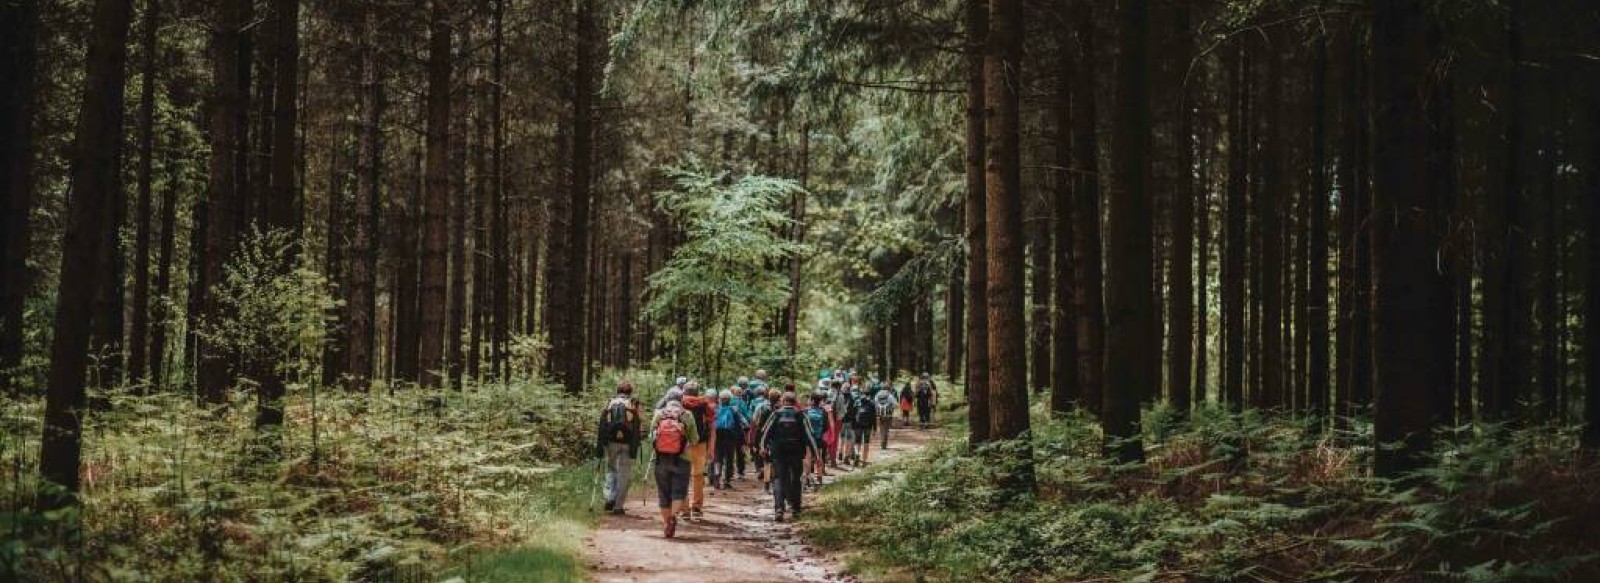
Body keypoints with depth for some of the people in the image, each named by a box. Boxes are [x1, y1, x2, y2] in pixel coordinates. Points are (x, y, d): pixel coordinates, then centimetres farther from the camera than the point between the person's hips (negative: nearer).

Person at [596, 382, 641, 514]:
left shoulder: (609, 403, 11)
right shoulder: (633, 404, 6)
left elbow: (601, 426, 5)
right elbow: (636, 428, -4)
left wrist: (599, 446, 6)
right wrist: (635, 447, -6)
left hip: (611, 442, 2)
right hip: (627, 442, -2)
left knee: (611, 469, 18)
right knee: (624, 474, 5)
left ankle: (610, 498, -2)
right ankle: (618, 506, 3)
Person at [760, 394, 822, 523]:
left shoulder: (776, 415, 0)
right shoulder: (801, 416, 0)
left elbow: (765, 432, 1)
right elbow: (809, 435, -3)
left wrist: (763, 447, 14)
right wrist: (816, 453, -2)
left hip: (778, 453, -1)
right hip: (796, 453, 1)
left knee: (779, 479, -2)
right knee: (795, 480, 17)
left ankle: (779, 509, -20)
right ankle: (795, 509, 23)